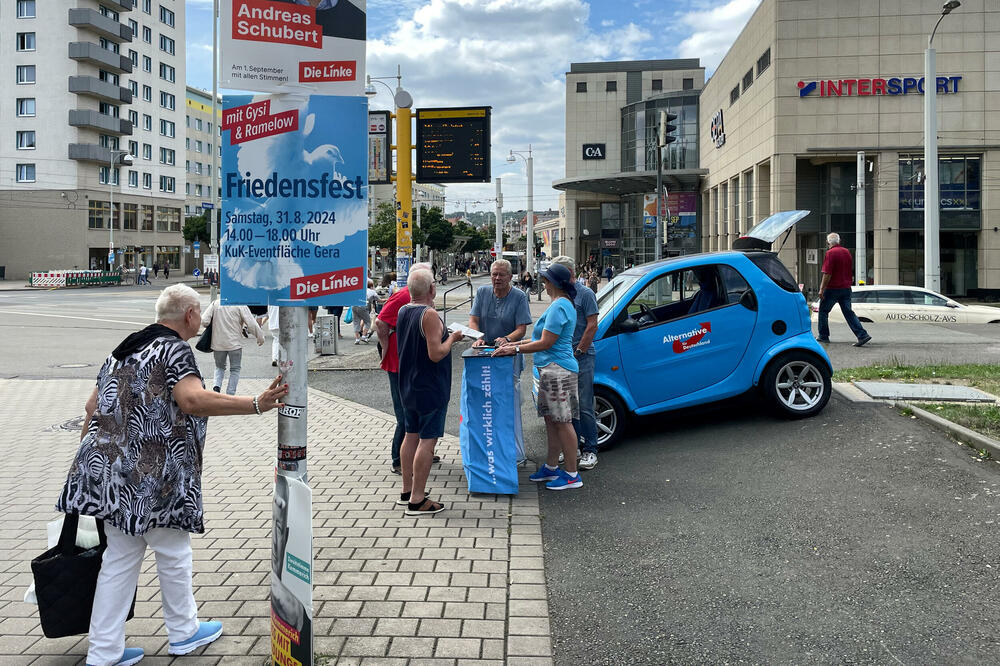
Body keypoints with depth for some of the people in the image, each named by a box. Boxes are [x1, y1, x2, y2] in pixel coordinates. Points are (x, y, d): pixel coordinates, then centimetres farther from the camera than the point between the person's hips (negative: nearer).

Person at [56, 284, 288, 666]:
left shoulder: (125, 348, 15)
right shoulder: (175, 349, -12)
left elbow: (93, 407, 17)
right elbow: (193, 400, -30)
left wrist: (89, 458, 24)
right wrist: (257, 405, -35)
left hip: (110, 467, 8)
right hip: (153, 476, -8)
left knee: (120, 558, 14)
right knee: (173, 552, 10)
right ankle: (184, 632, 27)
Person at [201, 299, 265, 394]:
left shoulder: (215, 303, -1)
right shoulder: (240, 305, -10)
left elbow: (204, 321, -7)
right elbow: (251, 324, -13)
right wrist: (260, 337, 0)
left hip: (218, 343, 3)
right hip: (235, 343, -3)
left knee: (219, 367, 22)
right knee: (235, 369, 11)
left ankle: (216, 386, -1)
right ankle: (230, 394, 8)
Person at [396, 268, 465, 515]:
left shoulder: (403, 311, 7)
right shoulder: (430, 315, -20)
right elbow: (436, 354, -24)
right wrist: (452, 338, -8)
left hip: (407, 386, 9)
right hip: (430, 388, -9)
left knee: (411, 435, 17)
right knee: (427, 440, -4)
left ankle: (407, 490, 27)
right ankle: (417, 501, -3)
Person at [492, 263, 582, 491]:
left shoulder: (559, 306, -17)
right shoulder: (564, 304, 16)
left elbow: (545, 343, -19)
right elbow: (546, 339, 20)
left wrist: (516, 349, -12)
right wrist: (515, 344, 18)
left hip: (557, 370, -11)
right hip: (552, 370, 11)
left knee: (562, 422, -5)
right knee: (551, 420, 16)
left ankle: (572, 475, 2)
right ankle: (551, 467, 26)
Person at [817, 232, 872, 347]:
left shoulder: (830, 253, -13)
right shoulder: (847, 252, 12)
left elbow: (827, 274, -19)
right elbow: (851, 272, 21)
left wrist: (822, 289, -15)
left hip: (832, 289, -7)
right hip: (846, 288, 7)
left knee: (823, 311, 9)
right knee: (849, 312, 5)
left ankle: (823, 336, 14)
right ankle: (863, 335, -6)